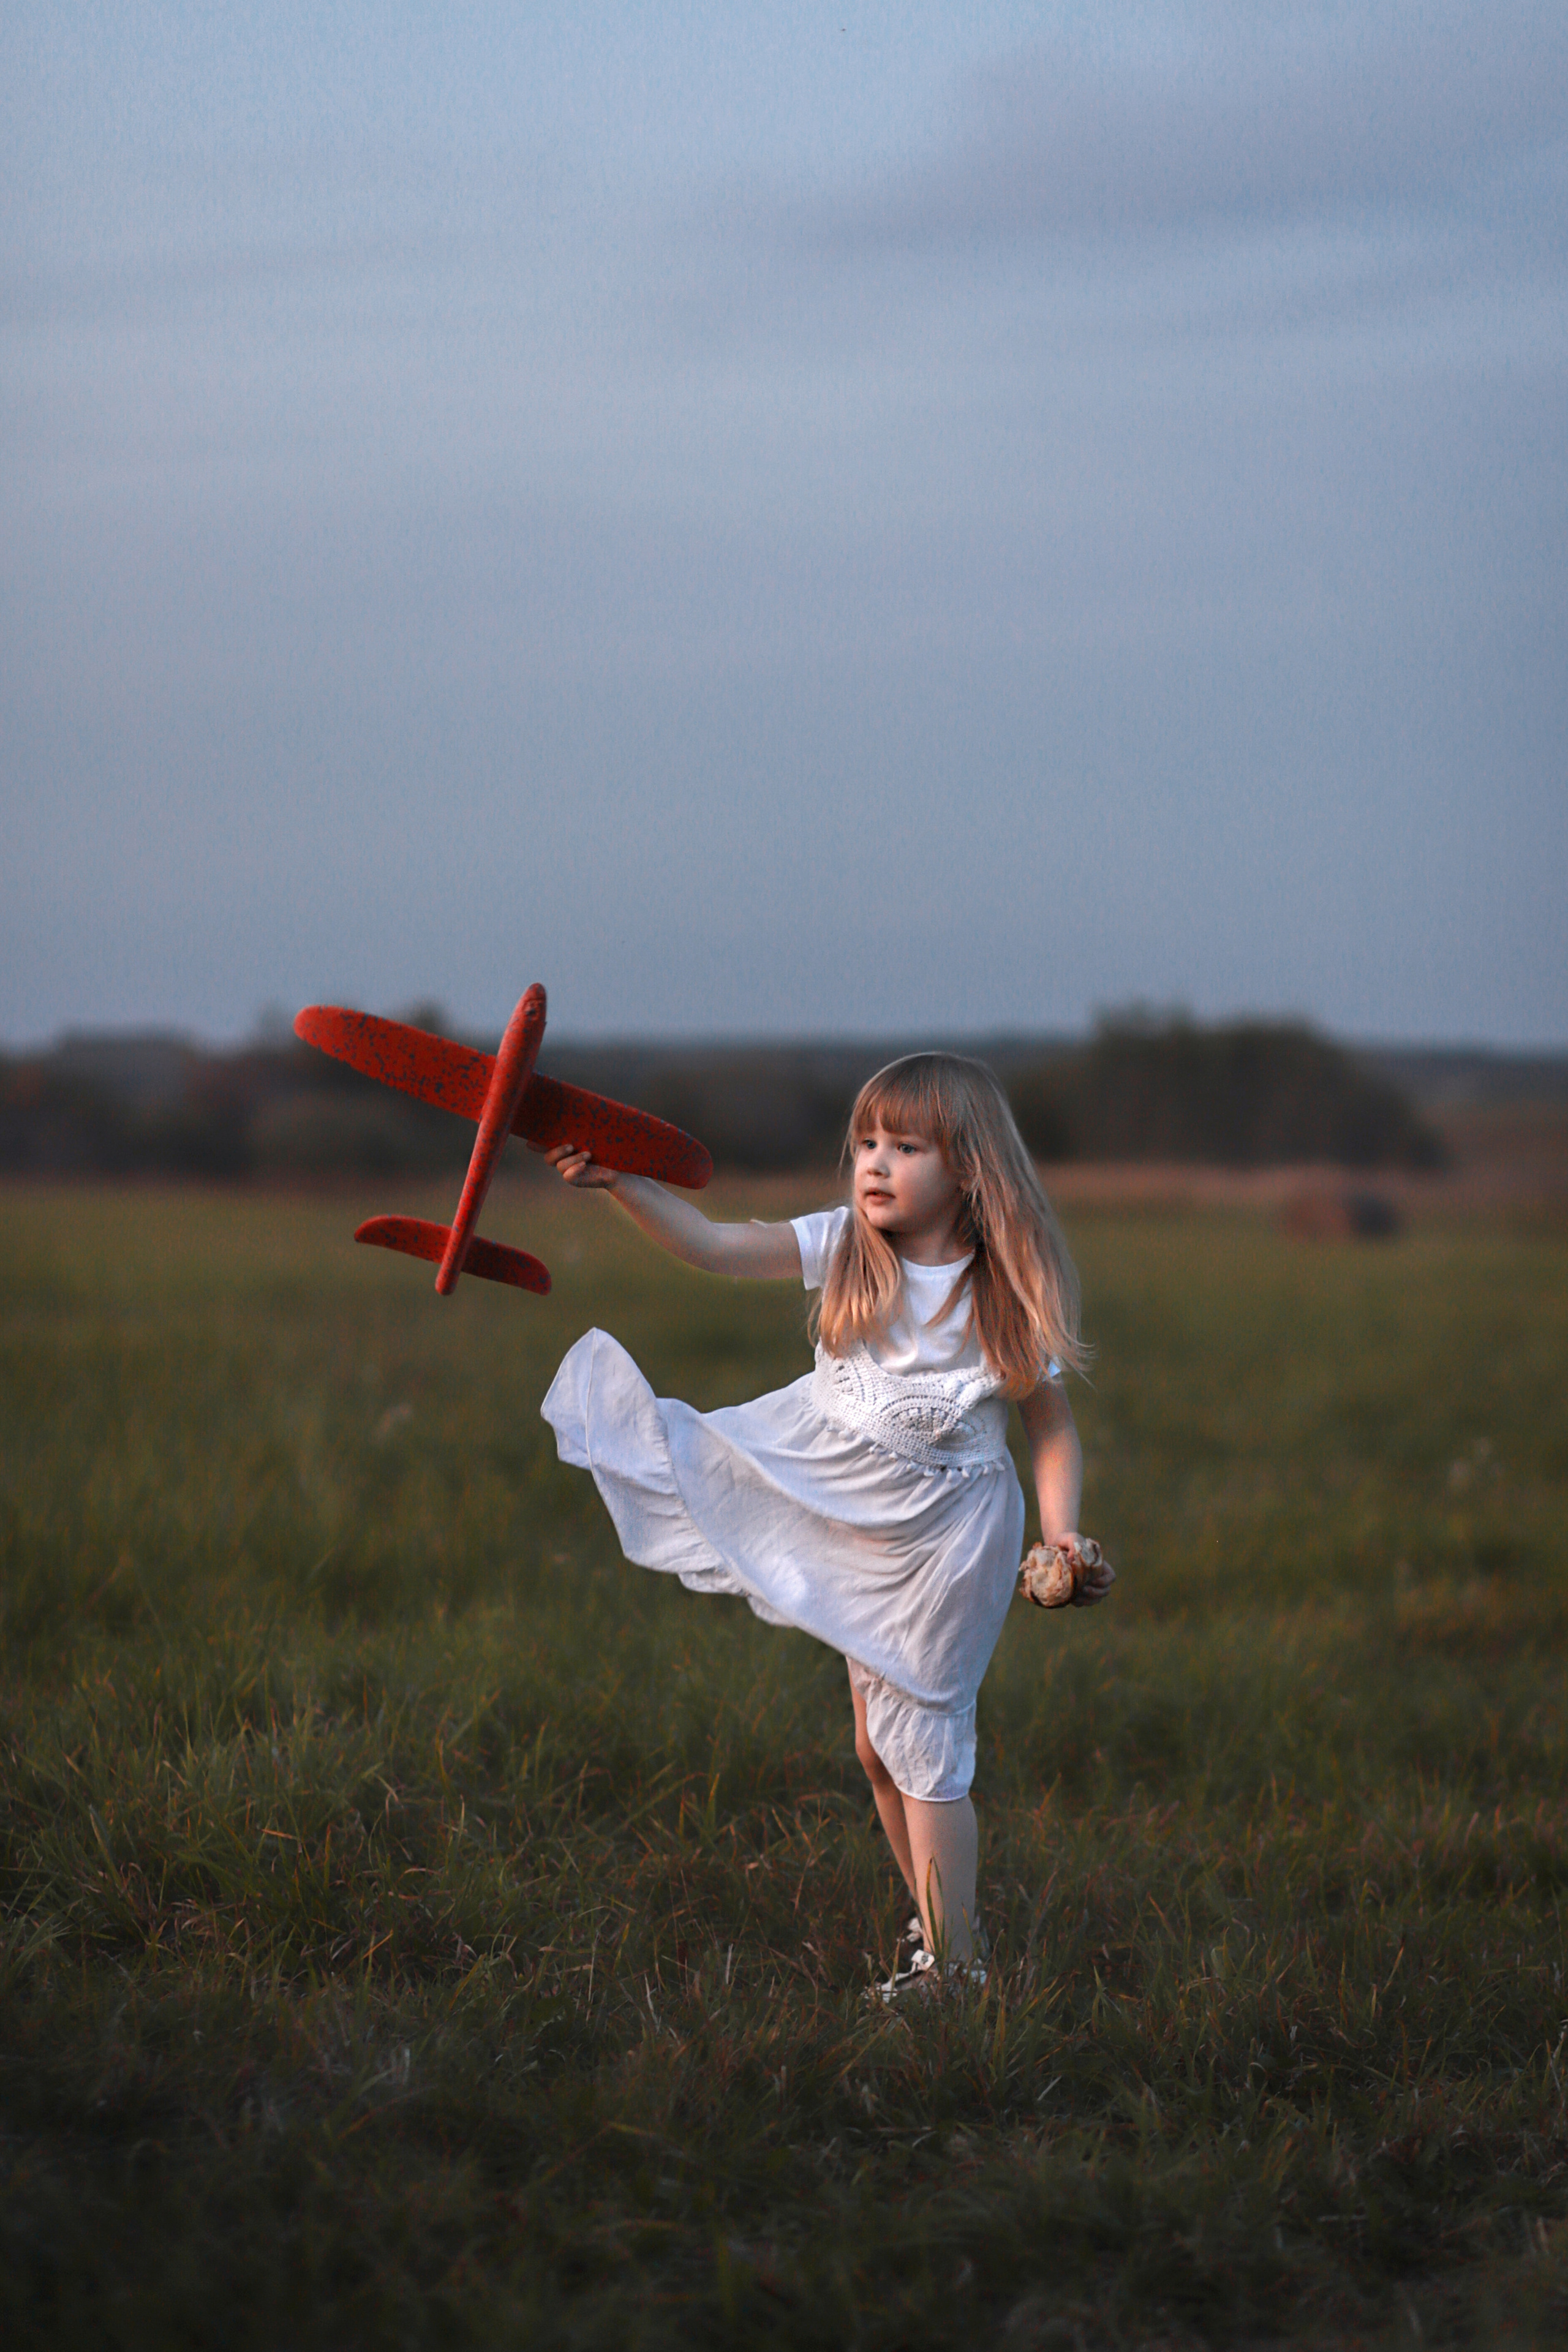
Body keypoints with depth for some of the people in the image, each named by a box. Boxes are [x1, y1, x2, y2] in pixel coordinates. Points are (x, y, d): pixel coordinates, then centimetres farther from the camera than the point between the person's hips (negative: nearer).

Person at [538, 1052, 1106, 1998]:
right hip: (853, 1520, 5)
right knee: (879, 1750, 15)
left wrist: (1063, 1533, -22)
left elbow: (1053, 1427, -9)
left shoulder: (1006, 1293, -16)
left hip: (949, 1527, -5)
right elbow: (712, 1244, -13)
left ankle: (953, 1970, 6)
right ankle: (935, 1927, 32)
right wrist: (621, 1181, -25)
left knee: (921, 1746, -3)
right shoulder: (845, 1249, -7)